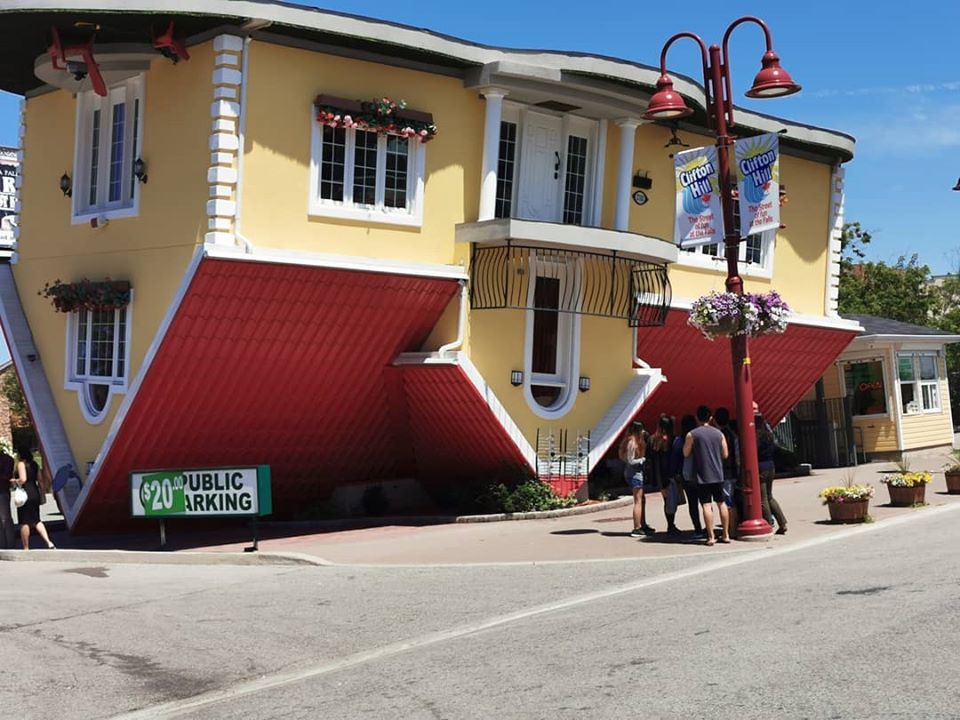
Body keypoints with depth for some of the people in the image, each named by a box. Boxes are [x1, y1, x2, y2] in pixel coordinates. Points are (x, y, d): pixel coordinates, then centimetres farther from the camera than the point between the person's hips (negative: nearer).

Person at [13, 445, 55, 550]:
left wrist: (15, 481, -3)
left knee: (24, 522, 2)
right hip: (35, 493, 7)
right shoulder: (34, 464, 12)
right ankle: (49, 542, -1)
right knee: (36, 521, 14)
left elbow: (23, 479, -22)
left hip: (25, 495, -7)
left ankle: (26, 548, 7)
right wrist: (41, 493, 17)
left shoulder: (21, 464, -10)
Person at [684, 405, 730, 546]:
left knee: (706, 505, -4)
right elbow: (725, 454, 7)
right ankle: (726, 535, 16)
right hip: (718, 474, 4)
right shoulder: (718, 433, 4)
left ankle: (711, 536, -7)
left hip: (702, 475, -3)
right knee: (721, 503, 13)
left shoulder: (692, 434, -6)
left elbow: (686, 454, -1)